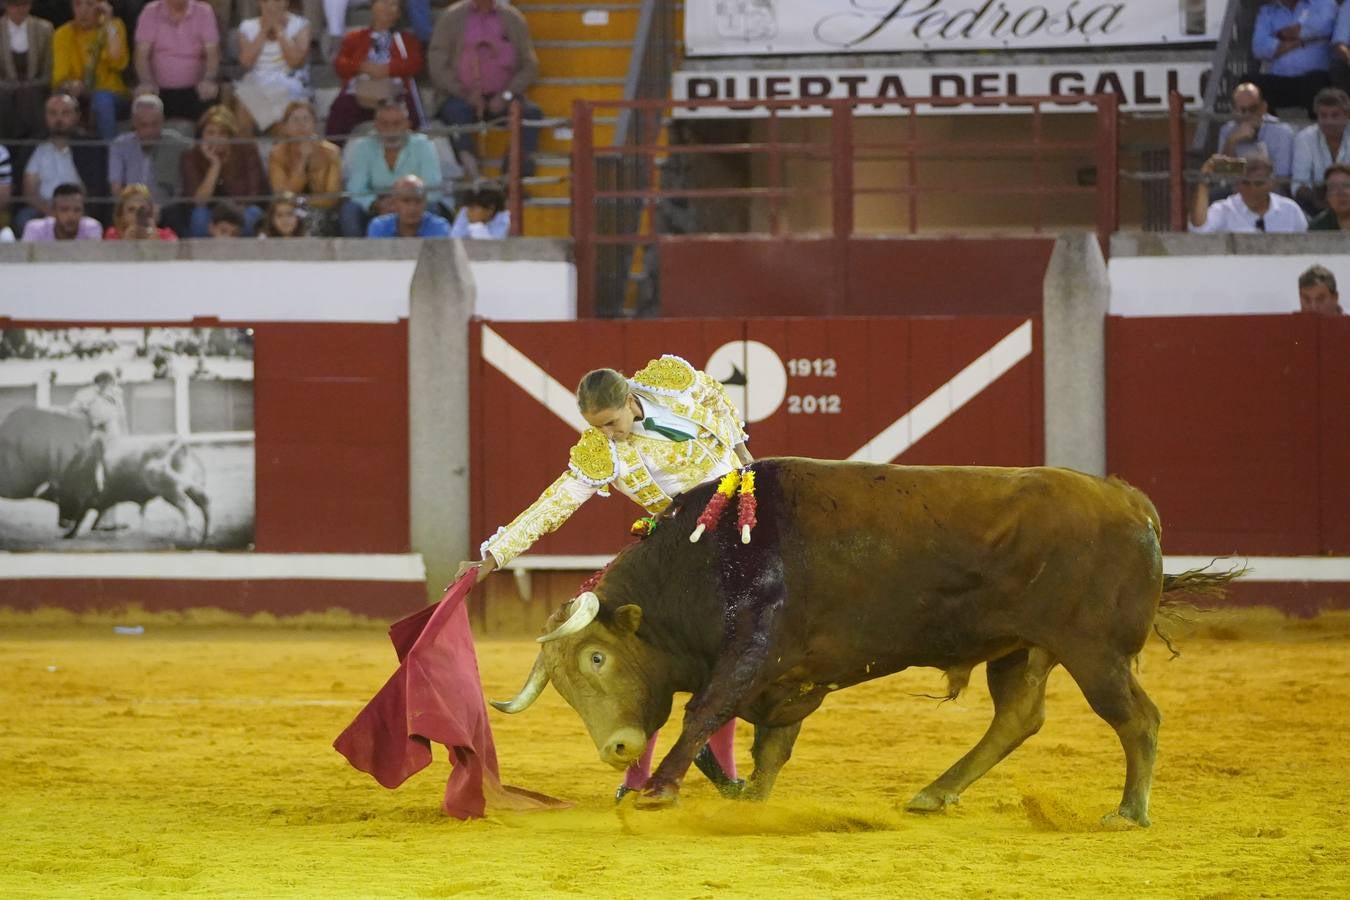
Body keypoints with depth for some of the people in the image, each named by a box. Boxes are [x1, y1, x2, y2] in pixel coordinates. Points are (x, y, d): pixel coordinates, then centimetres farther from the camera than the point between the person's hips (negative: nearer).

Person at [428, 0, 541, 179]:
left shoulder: (512, 18, 9)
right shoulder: (451, 18, 5)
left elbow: (530, 66, 8)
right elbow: (437, 67, 1)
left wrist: (506, 96, -7)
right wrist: (466, 95, -10)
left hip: (501, 99, 1)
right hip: (464, 98, -1)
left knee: (531, 113, -26)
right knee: (454, 111, -34)